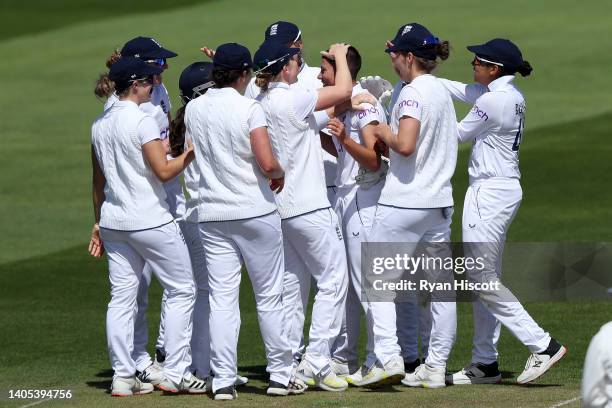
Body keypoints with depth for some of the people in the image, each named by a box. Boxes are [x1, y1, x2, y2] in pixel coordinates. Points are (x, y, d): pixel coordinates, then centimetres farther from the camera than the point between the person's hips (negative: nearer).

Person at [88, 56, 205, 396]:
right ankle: (175, 373, -1)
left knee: (122, 297, 8)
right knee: (181, 290, 2)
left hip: (113, 222, 7)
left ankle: (122, 377, 7)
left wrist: (98, 223, 22)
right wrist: (190, 153, -4)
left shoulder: (100, 125, 9)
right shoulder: (142, 121, -14)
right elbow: (164, 171, -18)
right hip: (151, 221, -7)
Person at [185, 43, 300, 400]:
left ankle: (223, 380, -1)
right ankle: (280, 374, 10)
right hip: (255, 211, -4)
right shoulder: (249, 108, -11)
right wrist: (280, 174, 4)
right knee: (270, 296, 6)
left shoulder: (194, 110, 5)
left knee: (221, 299, 3)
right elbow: (267, 163, -18)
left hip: (211, 216, 4)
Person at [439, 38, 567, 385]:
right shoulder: (514, 96, 9)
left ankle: (543, 344, -9)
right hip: (508, 187, 10)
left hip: (489, 192, -10)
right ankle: (485, 364, 15)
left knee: (484, 281, -7)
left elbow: (461, 133, -5)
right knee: (486, 280, 12)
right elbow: (465, 91, 20)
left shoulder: (492, 101, -19)